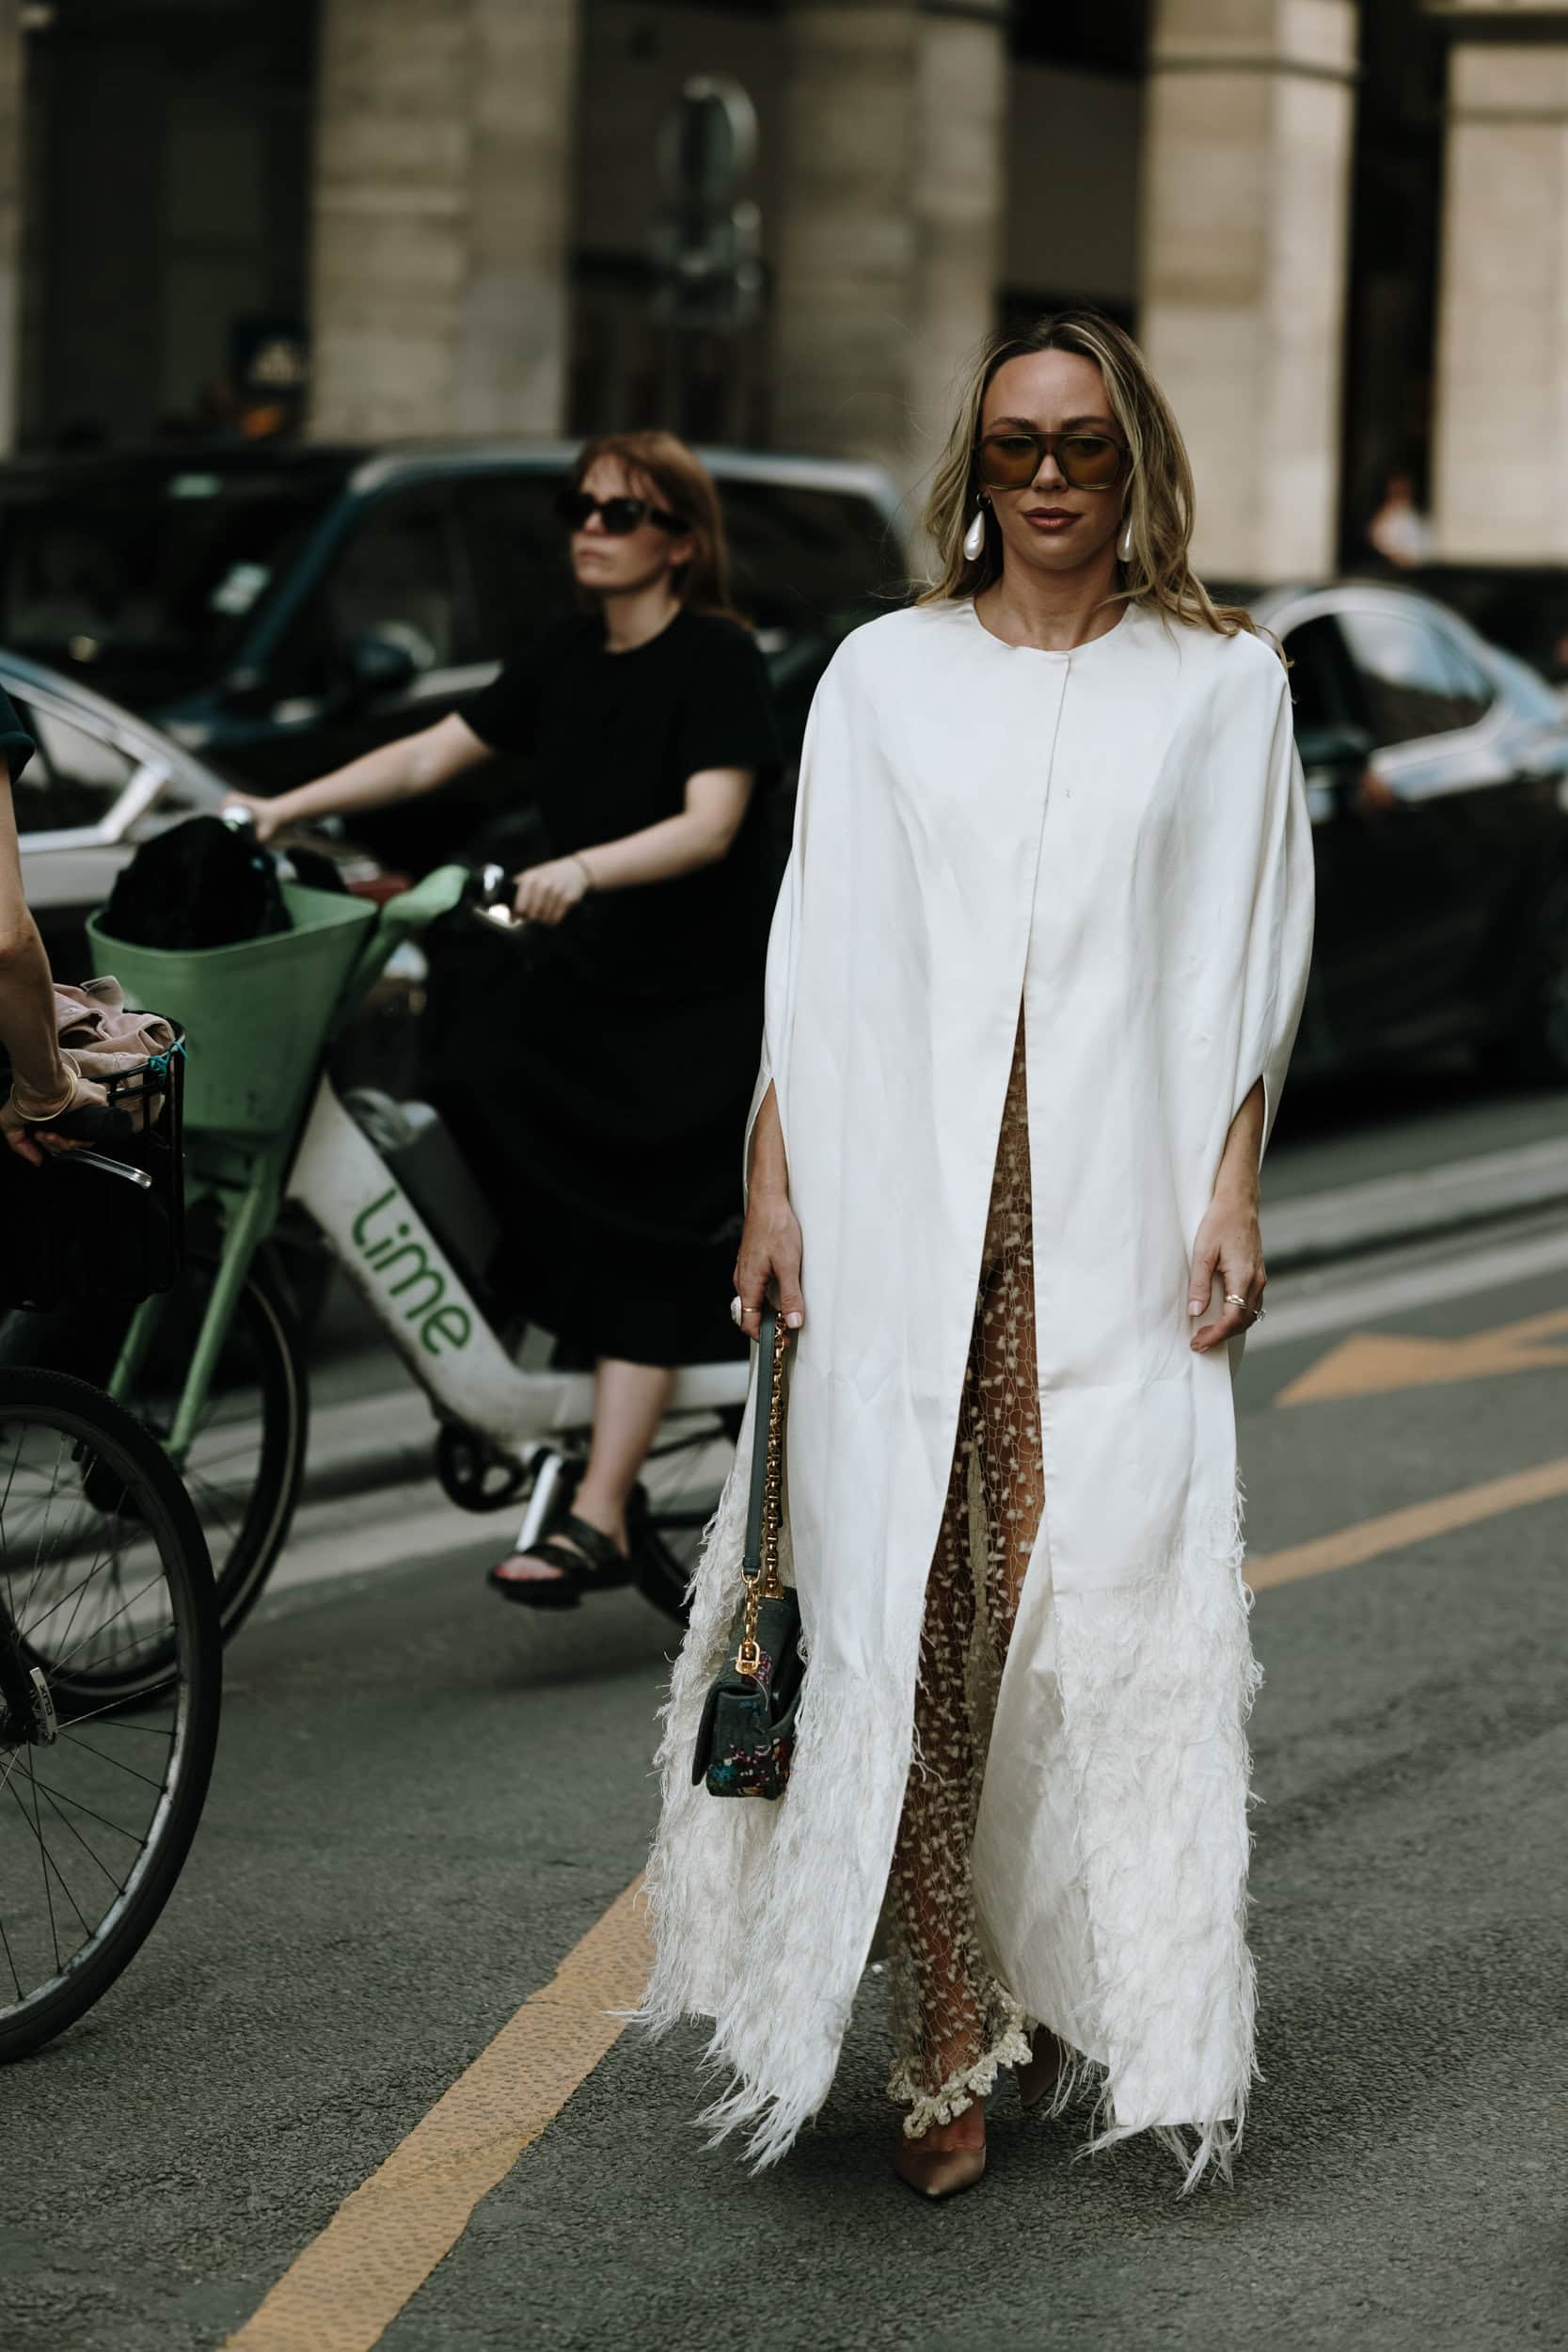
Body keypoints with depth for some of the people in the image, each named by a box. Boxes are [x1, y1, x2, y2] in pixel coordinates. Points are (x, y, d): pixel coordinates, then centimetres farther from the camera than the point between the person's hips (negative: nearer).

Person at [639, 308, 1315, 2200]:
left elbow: (1247, 966, 7)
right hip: (902, 1201, 1)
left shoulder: (1222, 682, 9)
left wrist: (1230, 1195, -1)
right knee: (909, 1598, -7)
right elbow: (818, 951, 10)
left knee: (1104, 1594, -6)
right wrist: (772, 1187, 3)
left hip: (1115, 1213, 0)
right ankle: (947, 2039, -4)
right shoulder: (885, 674, 11)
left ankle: (1091, 1994, 8)